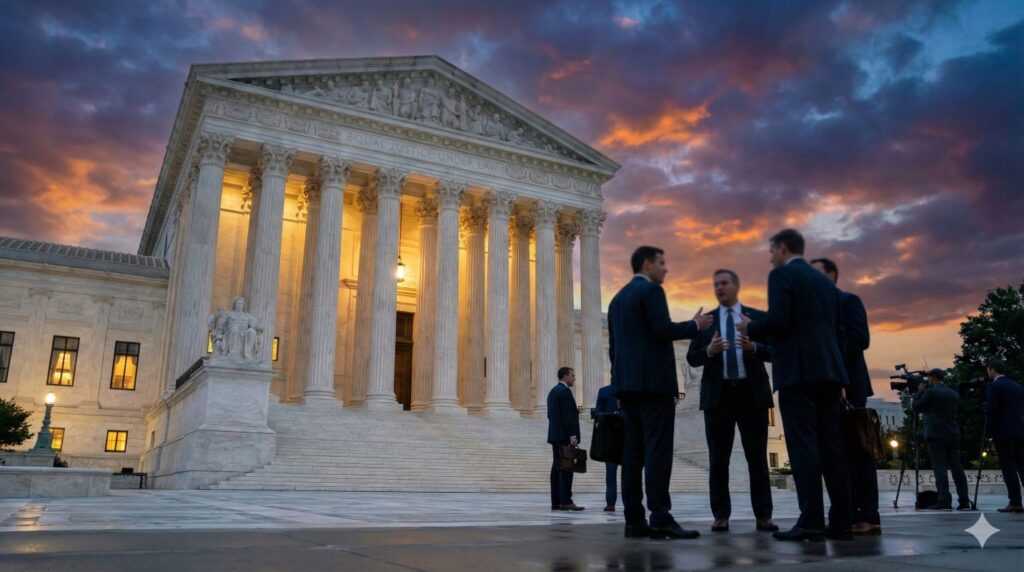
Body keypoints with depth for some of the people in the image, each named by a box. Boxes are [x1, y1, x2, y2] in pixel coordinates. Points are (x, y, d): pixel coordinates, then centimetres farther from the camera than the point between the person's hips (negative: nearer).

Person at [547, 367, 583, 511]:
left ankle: (556, 501, 6)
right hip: (565, 435, -9)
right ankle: (565, 501, -12)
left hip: (555, 434, 10)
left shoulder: (553, 391, 19)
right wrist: (572, 435, -19)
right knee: (566, 468, -10)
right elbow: (568, 415, -17)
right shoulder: (565, 391, -11)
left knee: (557, 467, 6)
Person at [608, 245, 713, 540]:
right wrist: (695, 325, 0)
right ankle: (660, 518, -12)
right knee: (658, 449, -10)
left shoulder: (618, 298, 21)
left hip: (627, 382, 8)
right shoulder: (651, 290, -4)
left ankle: (634, 519, 3)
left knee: (634, 450, 4)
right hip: (653, 380, -8)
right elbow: (663, 330, -16)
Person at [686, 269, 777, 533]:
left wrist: (754, 347, -18)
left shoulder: (758, 317, 7)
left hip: (752, 393, -1)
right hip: (718, 394, 1)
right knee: (718, 459, 3)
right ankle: (721, 515, 8)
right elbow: (692, 358, 3)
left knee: (757, 457, 3)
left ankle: (763, 515, 8)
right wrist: (709, 350, -16)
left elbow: (773, 352, 1)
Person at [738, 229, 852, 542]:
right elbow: (837, 329, 19)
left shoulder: (781, 275, -2)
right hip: (828, 367, 8)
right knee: (831, 443, 7)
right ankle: (840, 521, 8)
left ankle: (811, 521, -10)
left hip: (797, 369, -7)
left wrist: (750, 328, 2)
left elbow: (778, 320, -15)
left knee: (803, 443, -8)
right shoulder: (825, 280, 20)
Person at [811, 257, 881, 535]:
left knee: (856, 450, -7)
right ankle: (848, 515, 6)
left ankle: (868, 518, -6)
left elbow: (860, 339, -13)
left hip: (846, 385, -7)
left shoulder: (847, 300, 0)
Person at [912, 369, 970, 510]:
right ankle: (964, 501, 5)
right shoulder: (954, 394, 13)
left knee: (939, 467, -8)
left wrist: (919, 392, 12)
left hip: (936, 435, -6)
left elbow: (916, 407, 0)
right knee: (956, 467, 7)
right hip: (953, 435, 6)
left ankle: (944, 501, -13)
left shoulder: (930, 392, -7)